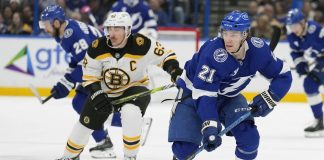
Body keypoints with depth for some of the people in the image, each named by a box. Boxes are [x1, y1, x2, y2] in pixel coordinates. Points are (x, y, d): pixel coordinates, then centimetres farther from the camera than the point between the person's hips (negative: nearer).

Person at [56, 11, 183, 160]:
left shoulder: (141, 44, -26)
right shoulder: (97, 47, -18)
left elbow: (164, 54, -13)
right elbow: (89, 75, -8)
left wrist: (173, 68, -31)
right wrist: (97, 94, -22)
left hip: (134, 88, -3)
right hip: (105, 91, 4)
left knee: (131, 113, -35)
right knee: (86, 123, 12)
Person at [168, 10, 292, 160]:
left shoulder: (258, 49, -21)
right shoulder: (213, 53, -35)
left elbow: (283, 75, -8)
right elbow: (203, 94, -36)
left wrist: (268, 99, -23)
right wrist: (209, 127, -46)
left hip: (228, 96, 4)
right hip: (194, 92, -4)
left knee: (249, 136, -17)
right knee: (185, 147, -16)